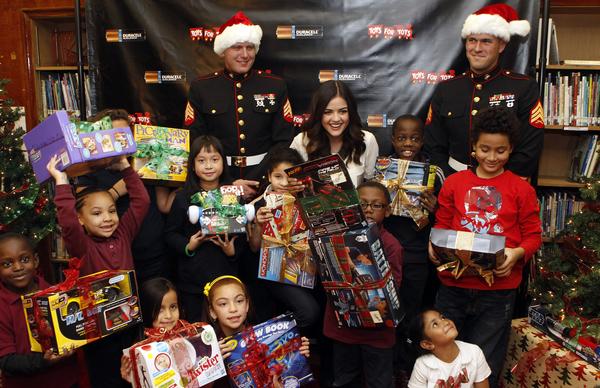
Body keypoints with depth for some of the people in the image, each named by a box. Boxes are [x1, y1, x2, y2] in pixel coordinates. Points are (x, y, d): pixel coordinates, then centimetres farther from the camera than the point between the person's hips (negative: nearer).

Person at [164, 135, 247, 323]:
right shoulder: (183, 197, -3)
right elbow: (170, 233, 1)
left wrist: (233, 251, -12)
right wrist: (187, 246, -15)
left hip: (227, 276, 1)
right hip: (192, 278, -1)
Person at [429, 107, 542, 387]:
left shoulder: (522, 189, -1)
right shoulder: (454, 183, 4)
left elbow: (533, 236, 2)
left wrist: (517, 254, -18)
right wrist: (435, 246, -10)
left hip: (498, 292, -1)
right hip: (453, 287, 2)